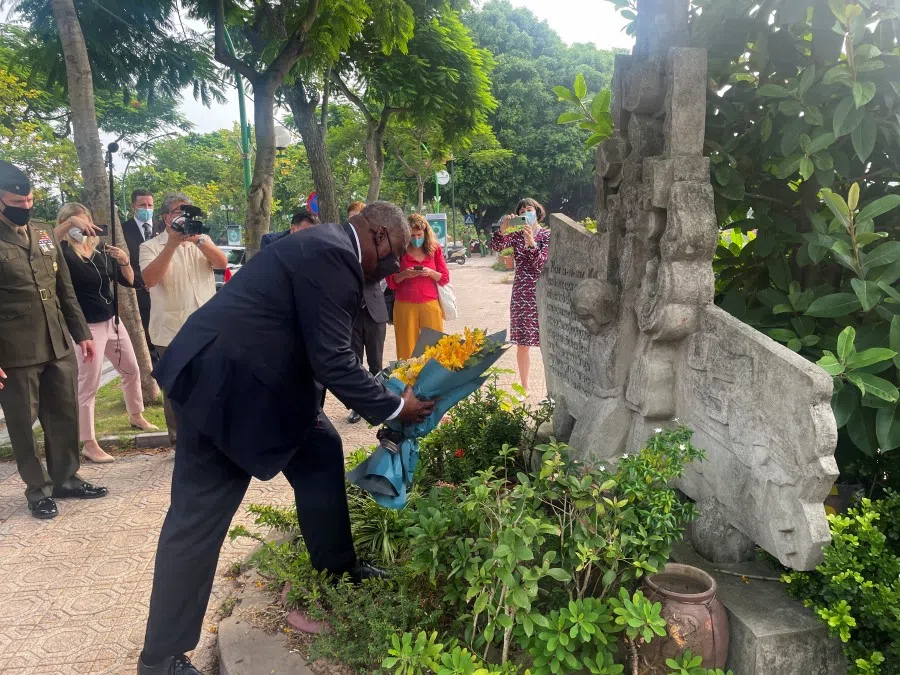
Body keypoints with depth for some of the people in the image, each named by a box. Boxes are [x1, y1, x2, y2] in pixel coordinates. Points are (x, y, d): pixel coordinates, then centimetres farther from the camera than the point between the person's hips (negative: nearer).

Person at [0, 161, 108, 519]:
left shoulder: (45, 235, 11)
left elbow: (65, 289, 15)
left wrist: (81, 332, 13)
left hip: (58, 346, 5)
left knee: (65, 416, 13)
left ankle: (65, 478, 29)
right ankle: (38, 489, 23)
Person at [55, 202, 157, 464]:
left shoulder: (102, 251, 5)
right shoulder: (64, 254, -11)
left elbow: (129, 281, 6)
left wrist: (124, 261, -12)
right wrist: (69, 224, -42)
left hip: (112, 321, 7)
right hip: (86, 327, -7)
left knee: (132, 370, 20)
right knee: (88, 385, -3)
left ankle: (136, 416, 42)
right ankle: (88, 444, 6)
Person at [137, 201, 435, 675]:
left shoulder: (327, 247, 13)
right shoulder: (334, 254, -18)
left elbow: (323, 352, 18)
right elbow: (332, 361, -21)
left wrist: (379, 398, 16)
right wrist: (392, 407, -9)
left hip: (251, 373, 11)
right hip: (222, 380, -10)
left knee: (320, 453, 16)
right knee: (199, 517, -1)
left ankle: (336, 567, 32)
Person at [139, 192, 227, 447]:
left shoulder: (202, 242, 13)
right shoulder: (151, 247, 1)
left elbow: (222, 263, -6)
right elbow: (149, 280, -16)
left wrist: (198, 239, -20)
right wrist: (172, 243, -20)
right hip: (172, 333, -3)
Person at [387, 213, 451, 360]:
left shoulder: (435, 249, 6)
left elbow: (445, 279, 6)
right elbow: (391, 282, 4)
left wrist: (430, 273, -13)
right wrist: (403, 274, -15)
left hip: (430, 305, 1)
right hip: (405, 306, -1)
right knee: (407, 348, 2)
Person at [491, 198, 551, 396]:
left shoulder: (547, 235, 1)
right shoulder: (516, 235, 9)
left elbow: (541, 263, -13)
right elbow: (496, 246, -8)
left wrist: (531, 243, -27)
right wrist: (502, 229, -24)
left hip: (542, 292, -3)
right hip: (521, 294, 3)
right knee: (522, 343, 7)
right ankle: (524, 388, 19)